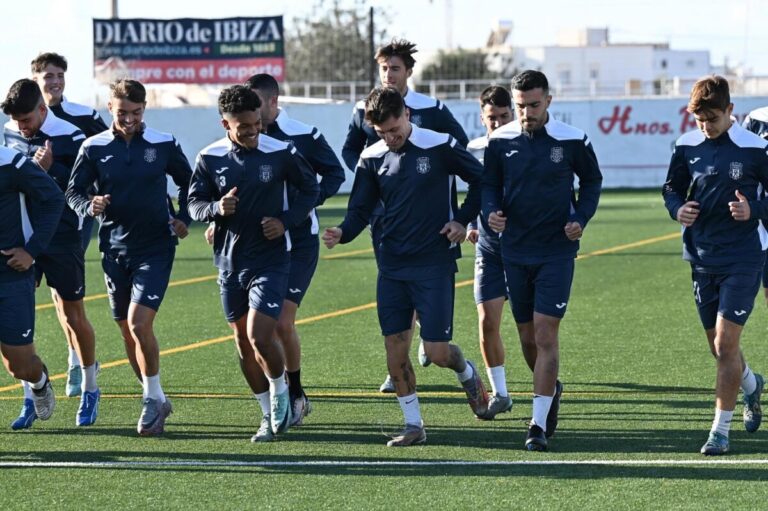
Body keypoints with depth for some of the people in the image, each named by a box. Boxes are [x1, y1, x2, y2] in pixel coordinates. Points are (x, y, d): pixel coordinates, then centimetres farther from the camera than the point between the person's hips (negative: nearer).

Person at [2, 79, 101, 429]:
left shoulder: (69, 138, -10)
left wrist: (51, 169, -21)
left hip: (62, 238, -3)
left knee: (72, 316, 6)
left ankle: (89, 389, 26)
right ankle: (30, 399, 0)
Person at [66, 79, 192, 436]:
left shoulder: (164, 145, -1)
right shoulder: (94, 148, 0)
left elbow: (188, 182, 15)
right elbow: (73, 191, 3)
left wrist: (183, 219, 1)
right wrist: (89, 205, -18)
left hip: (155, 248, -3)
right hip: (115, 249, 3)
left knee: (139, 323, -17)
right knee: (128, 331, 7)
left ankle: (153, 399, -4)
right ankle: (155, 401, 22)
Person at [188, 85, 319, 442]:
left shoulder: (281, 153, -8)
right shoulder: (210, 158, -2)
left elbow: (310, 190, 5)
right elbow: (194, 203, 4)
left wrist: (286, 221, -10)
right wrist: (217, 209, -18)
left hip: (270, 259, -4)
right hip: (229, 261, 4)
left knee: (260, 336, -17)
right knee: (243, 342, 9)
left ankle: (279, 391, 13)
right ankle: (270, 415, 24)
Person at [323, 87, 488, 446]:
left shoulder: (440, 147, -9)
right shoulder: (372, 158, 3)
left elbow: (481, 181, 3)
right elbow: (361, 208, 7)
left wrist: (463, 220, -4)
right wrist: (342, 233, -12)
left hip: (435, 265, -4)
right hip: (392, 266, 4)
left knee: (437, 352, -6)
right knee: (394, 349, 0)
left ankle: (466, 372, 29)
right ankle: (413, 424, 13)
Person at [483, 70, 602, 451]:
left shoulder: (571, 140, -6)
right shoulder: (500, 141, 0)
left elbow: (592, 180, 9)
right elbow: (489, 185, 11)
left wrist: (580, 219, -7)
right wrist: (490, 212, -10)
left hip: (556, 252, -3)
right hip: (515, 251, 3)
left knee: (545, 334, -11)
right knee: (527, 337, 11)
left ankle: (539, 423, -11)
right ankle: (551, 389, 40)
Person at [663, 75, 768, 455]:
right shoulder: (687, 146, 1)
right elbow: (672, 187, 14)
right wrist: (677, 209, -7)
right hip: (702, 256, 5)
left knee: (725, 344, -11)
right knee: (718, 345, 15)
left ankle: (721, 430, -3)